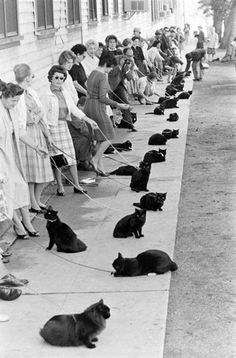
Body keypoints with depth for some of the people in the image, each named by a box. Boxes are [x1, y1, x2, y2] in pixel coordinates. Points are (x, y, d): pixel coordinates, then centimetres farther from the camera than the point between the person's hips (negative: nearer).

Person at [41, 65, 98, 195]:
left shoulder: (65, 93, 8)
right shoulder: (47, 95, -9)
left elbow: (74, 109, 12)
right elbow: (43, 116, -10)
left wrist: (89, 120, 6)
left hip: (64, 126, 6)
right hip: (53, 127, -6)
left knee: (71, 156, 6)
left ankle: (76, 185, 14)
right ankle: (60, 187, 12)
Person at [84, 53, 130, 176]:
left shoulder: (92, 73, 12)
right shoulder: (102, 77, -15)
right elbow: (102, 98, -19)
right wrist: (118, 105, -15)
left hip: (88, 105, 9)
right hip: (97, 107, -9)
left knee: (100, 138, 14)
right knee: (107, 137, 2)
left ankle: (99, 165, 16)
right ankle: (96, 159, -3)